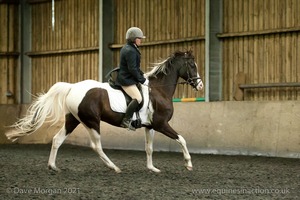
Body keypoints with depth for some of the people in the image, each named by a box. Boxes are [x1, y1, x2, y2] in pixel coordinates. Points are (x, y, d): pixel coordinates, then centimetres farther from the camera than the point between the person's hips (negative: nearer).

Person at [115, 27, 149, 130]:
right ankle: (126, 121, -24)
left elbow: (135, 67, 24)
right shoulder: (130, 51, -18)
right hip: (127, 80, -11)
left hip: (125, 78, 11)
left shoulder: (127, 48, 16)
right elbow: (132, 69, -23)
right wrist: (142, 80, -16)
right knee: (138, 98, -23)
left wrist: (142, 75, 16)